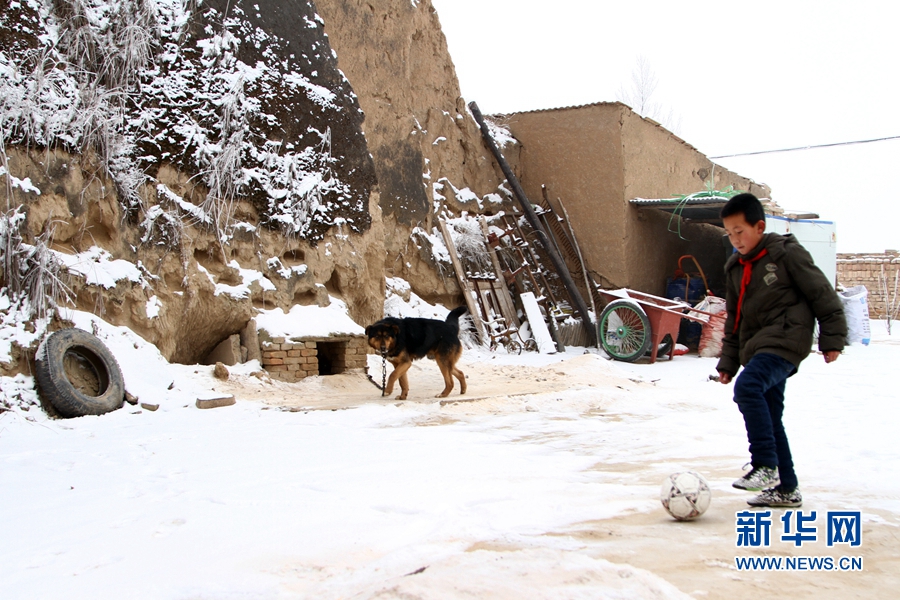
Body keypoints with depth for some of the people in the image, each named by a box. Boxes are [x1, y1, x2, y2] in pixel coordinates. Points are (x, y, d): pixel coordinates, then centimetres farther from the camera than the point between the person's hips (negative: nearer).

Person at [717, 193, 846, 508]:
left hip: (785, 341, -8)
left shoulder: (787, 252, -6)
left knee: (747, 387, -30)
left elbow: (822, 295, -3)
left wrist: (832, 338, -4)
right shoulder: (734, 268, 15)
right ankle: (786, 488, 20)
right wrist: (728, 361, 17)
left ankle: (766, 466, -27)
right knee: (769, 418, 9)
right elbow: (734, 319, 21)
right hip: (756, 348, 8)